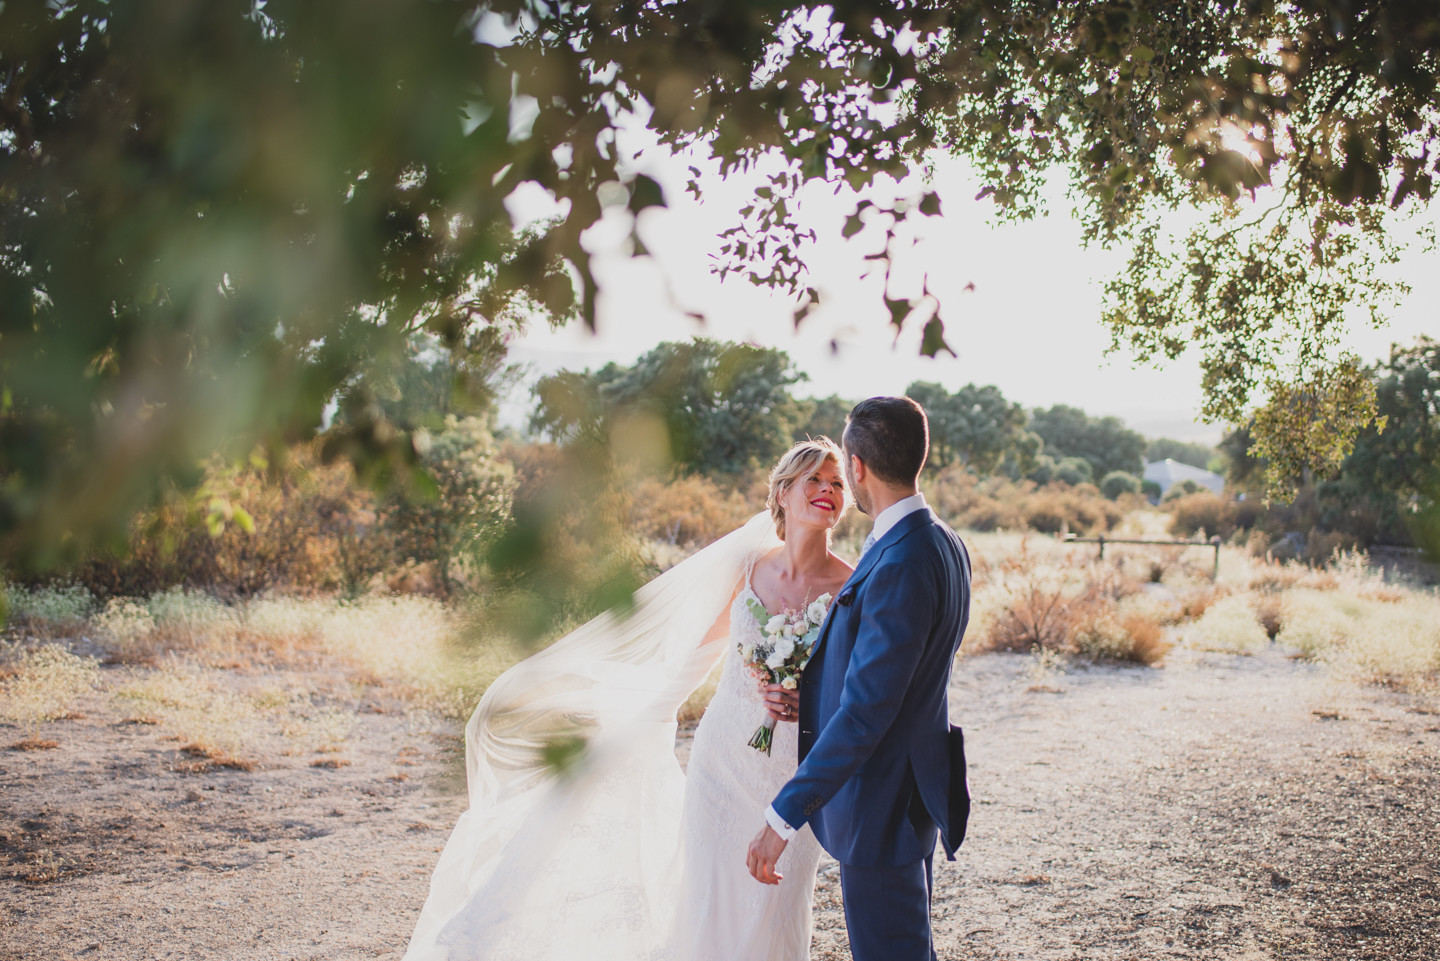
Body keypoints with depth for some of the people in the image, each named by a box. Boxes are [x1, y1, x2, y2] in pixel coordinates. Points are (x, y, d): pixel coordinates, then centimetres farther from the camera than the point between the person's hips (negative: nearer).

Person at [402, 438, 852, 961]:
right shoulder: (747, 567, -1)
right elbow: (700, 649, 12)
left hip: (795, 769, -2)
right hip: (724, 754, 2)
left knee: (771, 914, 6)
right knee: (709, 902, 7)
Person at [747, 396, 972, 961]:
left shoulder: (900, 565, -27)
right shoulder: (941, 544, 5)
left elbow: (864, 712, -28)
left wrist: (783, 816, -24)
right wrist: (801, 690, 19)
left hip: (881, 802, -10)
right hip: (914, 787, 10)